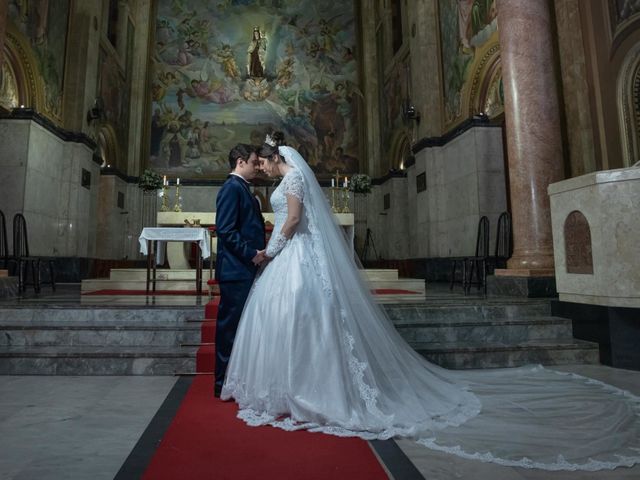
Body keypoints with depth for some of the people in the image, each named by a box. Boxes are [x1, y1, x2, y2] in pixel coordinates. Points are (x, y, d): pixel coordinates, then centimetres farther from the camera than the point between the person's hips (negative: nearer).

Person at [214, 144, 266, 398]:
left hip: (245, 268, 10)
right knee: (231, 325, -1)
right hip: (236, 269, -10)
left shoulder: (242, 188, 19)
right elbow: (225, 230, -19)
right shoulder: (232, 187, -11)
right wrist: (251, 253, -16)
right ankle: (224, 384, 11)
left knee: (240, 325, 15)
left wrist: (258, 251, 11)